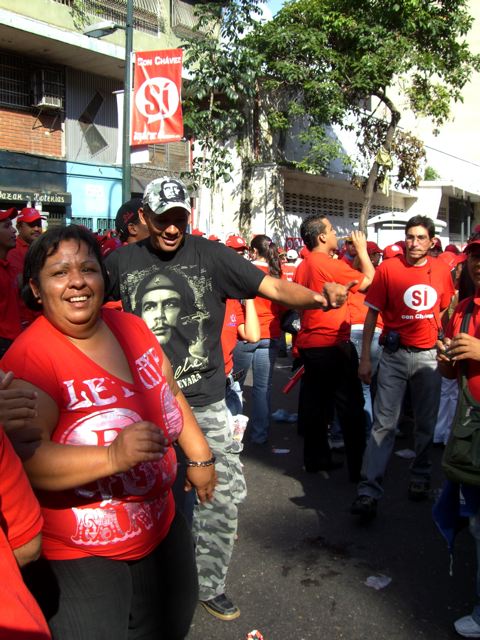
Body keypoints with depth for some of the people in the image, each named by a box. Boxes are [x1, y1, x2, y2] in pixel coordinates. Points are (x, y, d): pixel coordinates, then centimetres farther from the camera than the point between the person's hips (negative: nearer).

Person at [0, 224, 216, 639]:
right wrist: (114, 456, -42)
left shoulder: (132, 328, -3)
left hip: (162, 530, 7)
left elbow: (170, 393, 11)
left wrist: (200, 456, 13)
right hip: (76, 555, -6)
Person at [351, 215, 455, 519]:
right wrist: (365, 358, -6)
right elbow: (372, 314, -3)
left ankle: (420, 477, 31)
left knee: (426, 423, 12)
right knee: (384, 424, -4)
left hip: (429, 356, 3)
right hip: (394, 355, -3)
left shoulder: (442, 269, 4)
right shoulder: (388, 268, -6)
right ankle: (369, 491, -2)